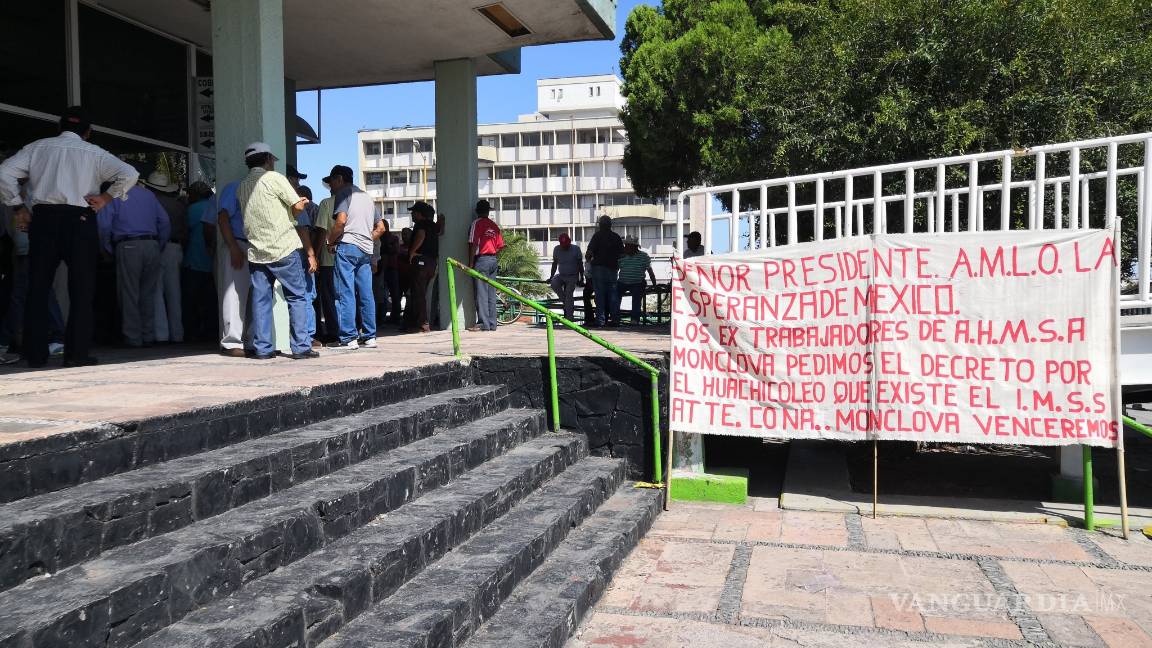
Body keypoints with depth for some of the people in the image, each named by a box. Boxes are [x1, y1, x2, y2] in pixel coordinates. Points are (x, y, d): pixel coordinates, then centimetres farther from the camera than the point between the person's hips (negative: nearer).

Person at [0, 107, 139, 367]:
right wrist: (106, 197, 0)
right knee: (81, 290, 2)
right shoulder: (94, 153, 6)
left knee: (38, 288, 8)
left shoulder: (38, 147, 13)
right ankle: (76, 353, 0)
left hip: (42, 219, 3)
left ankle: (35, 354, 9)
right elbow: (129, 174, -6)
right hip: (80, 221, -2)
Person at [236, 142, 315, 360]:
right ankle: (301, 346, -1)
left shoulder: (242, 186, 14)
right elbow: (298, 206, -10)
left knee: (260, 300, 7)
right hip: (283, 248, -5)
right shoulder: (273, 178, -5)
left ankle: (262, 348, 6)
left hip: (256, 251, 6)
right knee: (296, 297, 1)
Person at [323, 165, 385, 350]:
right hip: (366, 249, 7)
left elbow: (341, 220, -14)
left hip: (347, 246, -7)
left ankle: (348, 338, -9)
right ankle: (369, 337, 9)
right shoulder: (367, 197, 25)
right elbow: (381, 227, 22)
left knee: (345, 293, -7)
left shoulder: (344, 193, 1)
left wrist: (331, 241, -3)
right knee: (366, 294, 7)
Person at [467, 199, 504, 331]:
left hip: (481, 260, -6)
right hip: (493, 261, 6)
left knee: (481, 293, -6)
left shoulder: (477, 223, -6)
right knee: (491, 294, 9)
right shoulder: (494, 225, 13)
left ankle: (484, 323, -8)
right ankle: (492, 324, 10)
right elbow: (501, 246, 12)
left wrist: (470, 263, -9)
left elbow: (473, 244, -12)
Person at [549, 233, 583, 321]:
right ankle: (567, 304, -15)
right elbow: (554, 264, 11)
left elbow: (580, 264, -1)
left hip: (572, 277, -3)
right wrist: (551, 277, 8)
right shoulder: (556, 249, 1)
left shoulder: (576, 249, -7)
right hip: (561, 275, 3)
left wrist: (581, 278, -5)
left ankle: (569, 318, -17)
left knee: (568, 293, -19)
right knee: (554, 283, -28)